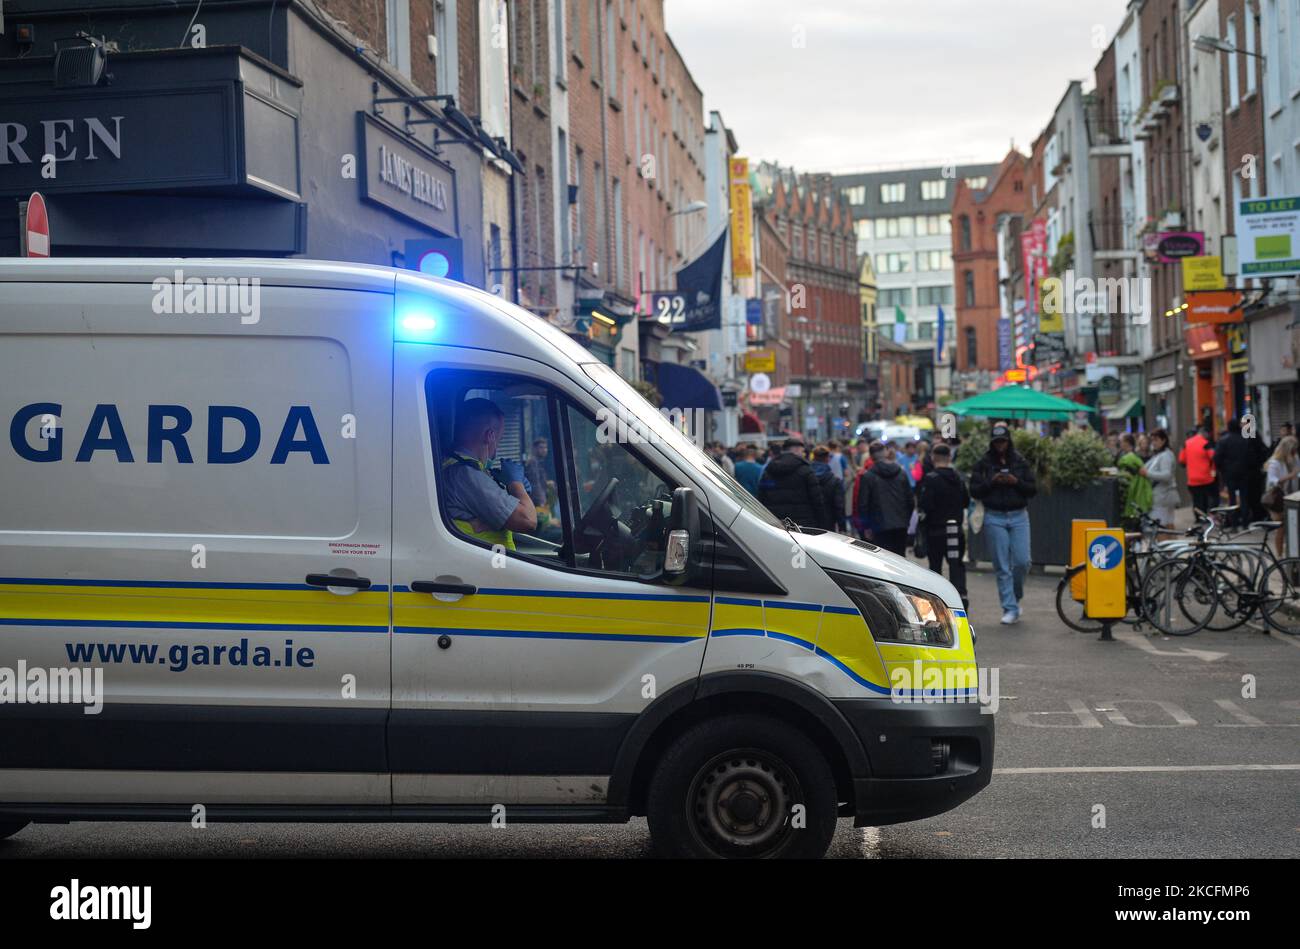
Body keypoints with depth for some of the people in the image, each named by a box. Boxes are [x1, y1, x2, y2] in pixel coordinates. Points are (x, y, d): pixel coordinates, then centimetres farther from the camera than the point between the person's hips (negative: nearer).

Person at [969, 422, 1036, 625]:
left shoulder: (1020, 462, 6)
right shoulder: (983, 463, 2)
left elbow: (1032, 489, 5)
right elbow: (974, 491, -1)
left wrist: (1016, 482, -12)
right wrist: (991, 481, -15)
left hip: (1019, 517, 1)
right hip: (994, 518, -1)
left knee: (1022, 561, -6)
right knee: (1002, 566, -2)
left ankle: (1015, 597, 21)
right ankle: (1010, 609, 3)